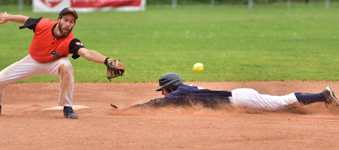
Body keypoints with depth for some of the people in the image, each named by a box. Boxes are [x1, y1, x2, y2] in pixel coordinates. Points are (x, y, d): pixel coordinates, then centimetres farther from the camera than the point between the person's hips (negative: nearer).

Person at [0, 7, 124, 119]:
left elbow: (86, 53, -51)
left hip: (53, 63, -2)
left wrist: (106, 60, -68)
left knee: (65, 66, -38)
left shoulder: (70, 41, -34)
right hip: (33, 61, 2)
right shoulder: (43, 24, -29)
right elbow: (25, 19, -9)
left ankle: (67, 108, -21)